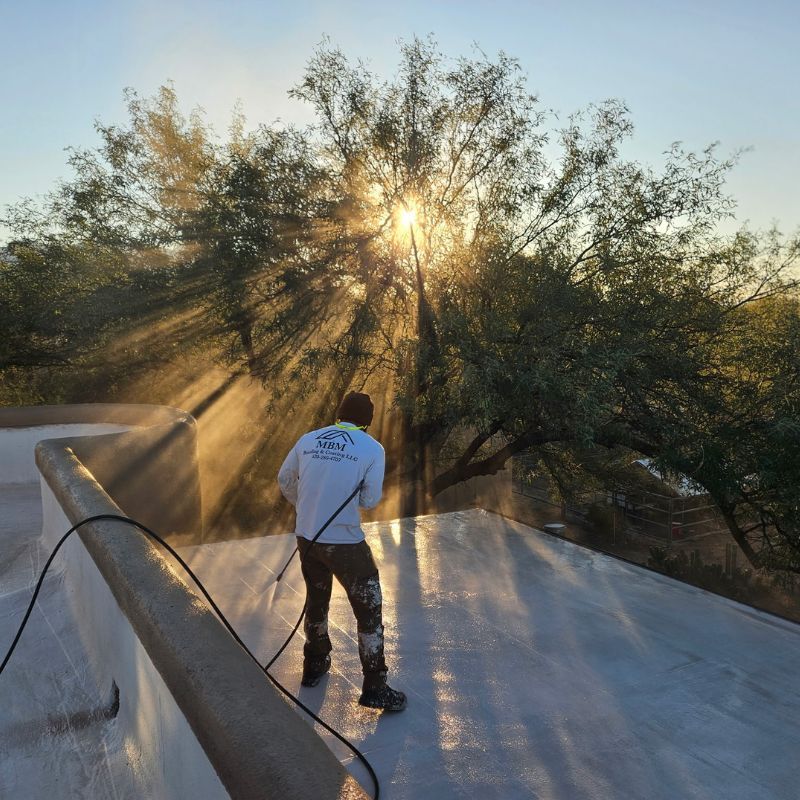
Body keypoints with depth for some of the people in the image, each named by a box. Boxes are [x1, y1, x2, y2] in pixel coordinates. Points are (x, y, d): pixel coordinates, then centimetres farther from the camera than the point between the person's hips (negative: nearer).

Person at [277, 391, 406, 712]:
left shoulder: (309, 439, 2)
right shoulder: (372, 448, -9)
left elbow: (285, 480, 12)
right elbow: (369, 500, -8)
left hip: (307, 538, 5)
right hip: (345, 543, -5)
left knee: (316, 600, 26)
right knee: (369, 610, 9)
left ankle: (314, 665, 43)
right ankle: (374, 687, 16)